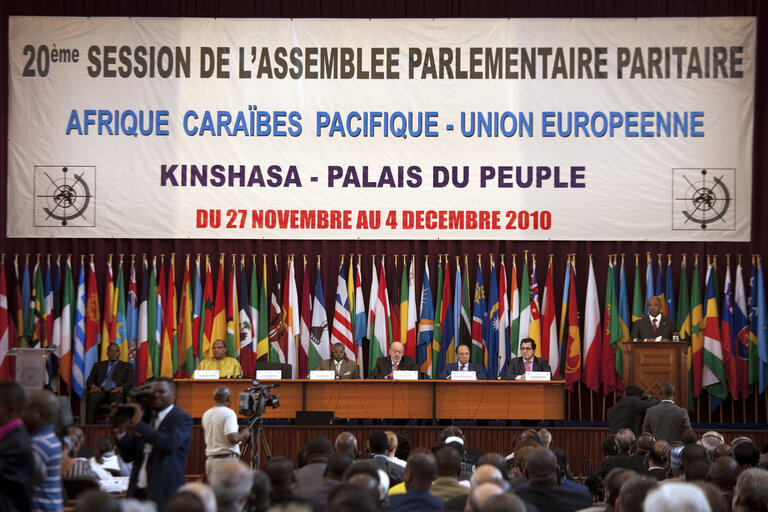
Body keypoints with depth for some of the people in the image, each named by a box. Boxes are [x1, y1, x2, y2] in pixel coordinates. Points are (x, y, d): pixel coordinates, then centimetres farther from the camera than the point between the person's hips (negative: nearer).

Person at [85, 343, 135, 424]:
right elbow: (89, 380, 18)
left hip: (115, 392, -2)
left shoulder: (127, 366, 22)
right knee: (92, 396, -34)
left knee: (117, 397, -39)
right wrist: (93, 386, -8)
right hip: (101, 391, 2)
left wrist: (121, 387, -16)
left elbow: (130, 382, 8)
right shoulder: (98, 365, 27)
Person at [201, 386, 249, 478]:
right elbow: (233, 438, -21)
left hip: (209, 460, 7)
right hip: (227, 459, -7)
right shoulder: (228, 413, -11)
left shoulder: (206, 414, 12)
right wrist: (243, 434, 0)